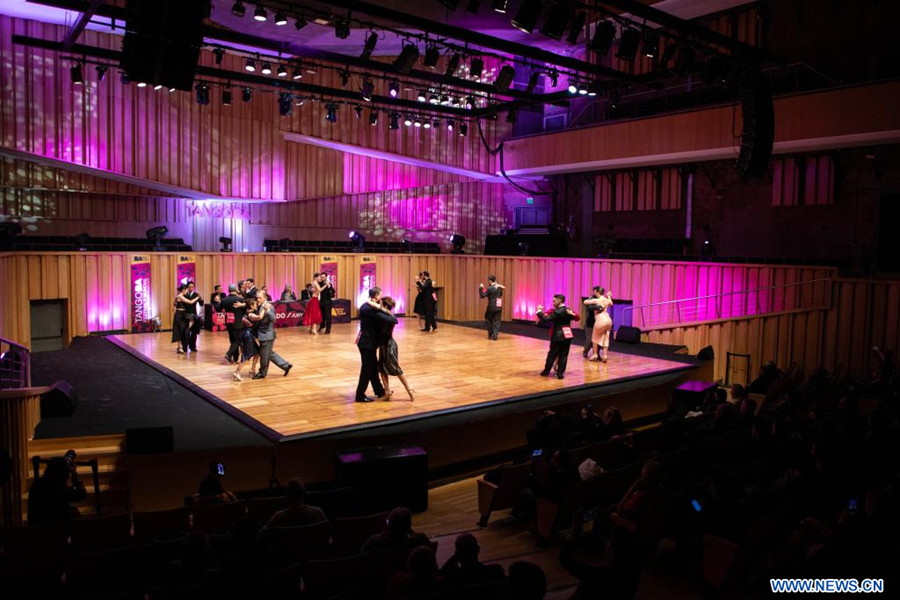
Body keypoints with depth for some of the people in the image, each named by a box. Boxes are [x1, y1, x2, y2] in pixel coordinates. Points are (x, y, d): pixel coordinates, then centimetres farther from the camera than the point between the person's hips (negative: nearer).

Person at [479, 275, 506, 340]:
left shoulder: (489, 288, -14)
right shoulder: (499, 287, 6)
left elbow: (482, 296, -12)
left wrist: (480, 288, -6)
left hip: (492, 307, -5)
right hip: (499, 307, 5)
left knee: (488, 319, 16)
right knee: (496, 321, 7)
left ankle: (490, 334, 16)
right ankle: (495, 335, 3)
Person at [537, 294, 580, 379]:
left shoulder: (557, 312, -14)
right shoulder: (568, 311, 7)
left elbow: (546, 319, -20)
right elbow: (577, 318, 20)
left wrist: (539, 311, -14)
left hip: (557, 336, -5)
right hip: (568, 335, 5)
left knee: (552, 355, 6)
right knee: (563, 355, 7)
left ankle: (546, 371, 17)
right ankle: (560, 373, 7)